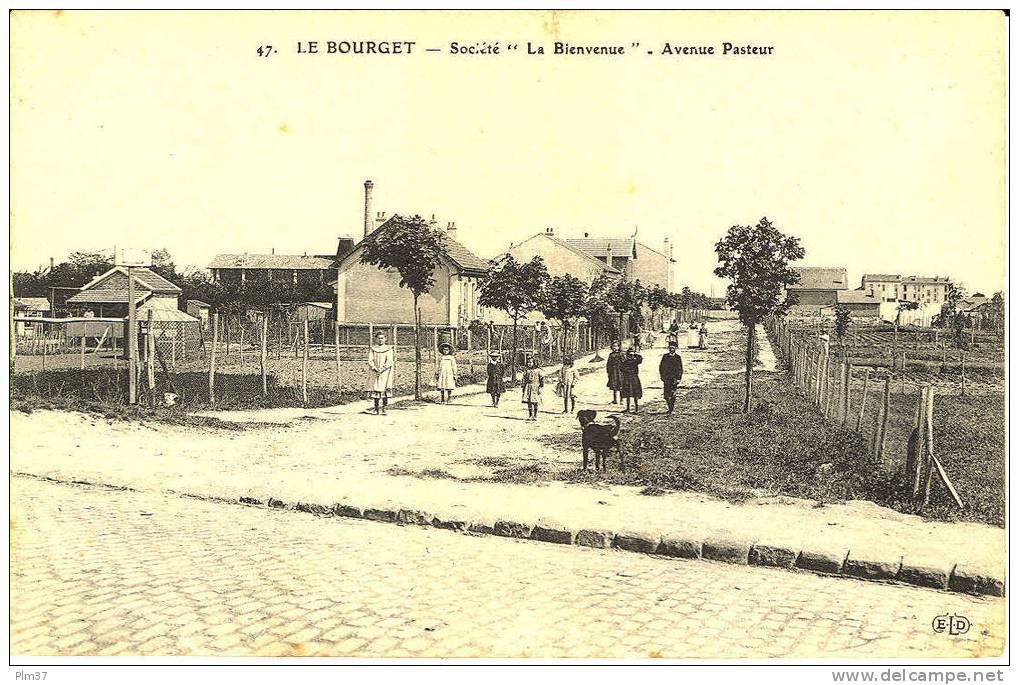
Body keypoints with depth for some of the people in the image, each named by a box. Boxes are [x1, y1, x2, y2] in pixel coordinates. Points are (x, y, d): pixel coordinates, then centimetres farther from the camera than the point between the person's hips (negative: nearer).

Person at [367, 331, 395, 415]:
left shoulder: (388, 349, 3)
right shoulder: (372, 349, 8)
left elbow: (389, 361, -5)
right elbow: (370, 360, 2)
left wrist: (382, 369, -17)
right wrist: (375, 368, -14)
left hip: (385, 372, -1)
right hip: (374, 372, 2)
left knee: (385, 390, -9)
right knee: (375, 390, 0)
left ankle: (384, 408, -5)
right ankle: (376, 408, 5)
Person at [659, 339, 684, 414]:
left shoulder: (678, 357, 3)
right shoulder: (665, 356, 8)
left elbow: (680, 369, 4)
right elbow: (661, 367, 12)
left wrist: (678, 379, -4)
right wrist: (662, 376, 4)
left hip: (674, 379, -2)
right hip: (666, 379, 2)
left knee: (672, 394, -11)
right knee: (666, 395, 0)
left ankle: (672, 408, -1)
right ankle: (670, 408, 15)